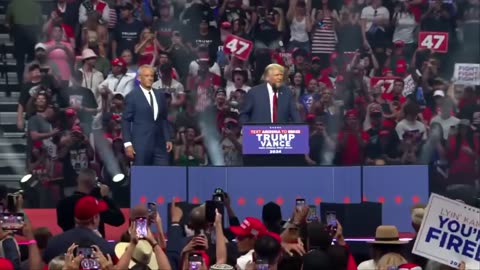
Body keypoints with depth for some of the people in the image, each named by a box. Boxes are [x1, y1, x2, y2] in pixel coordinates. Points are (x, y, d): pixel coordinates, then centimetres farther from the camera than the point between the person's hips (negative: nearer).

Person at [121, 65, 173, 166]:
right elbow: (126, 121, -4)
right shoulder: (132, 96, -2)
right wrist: (127, 143, -10)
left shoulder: (160, 95, 13)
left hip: (159, 144, 5)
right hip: (141, 144, -5)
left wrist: (168, 139, 10)